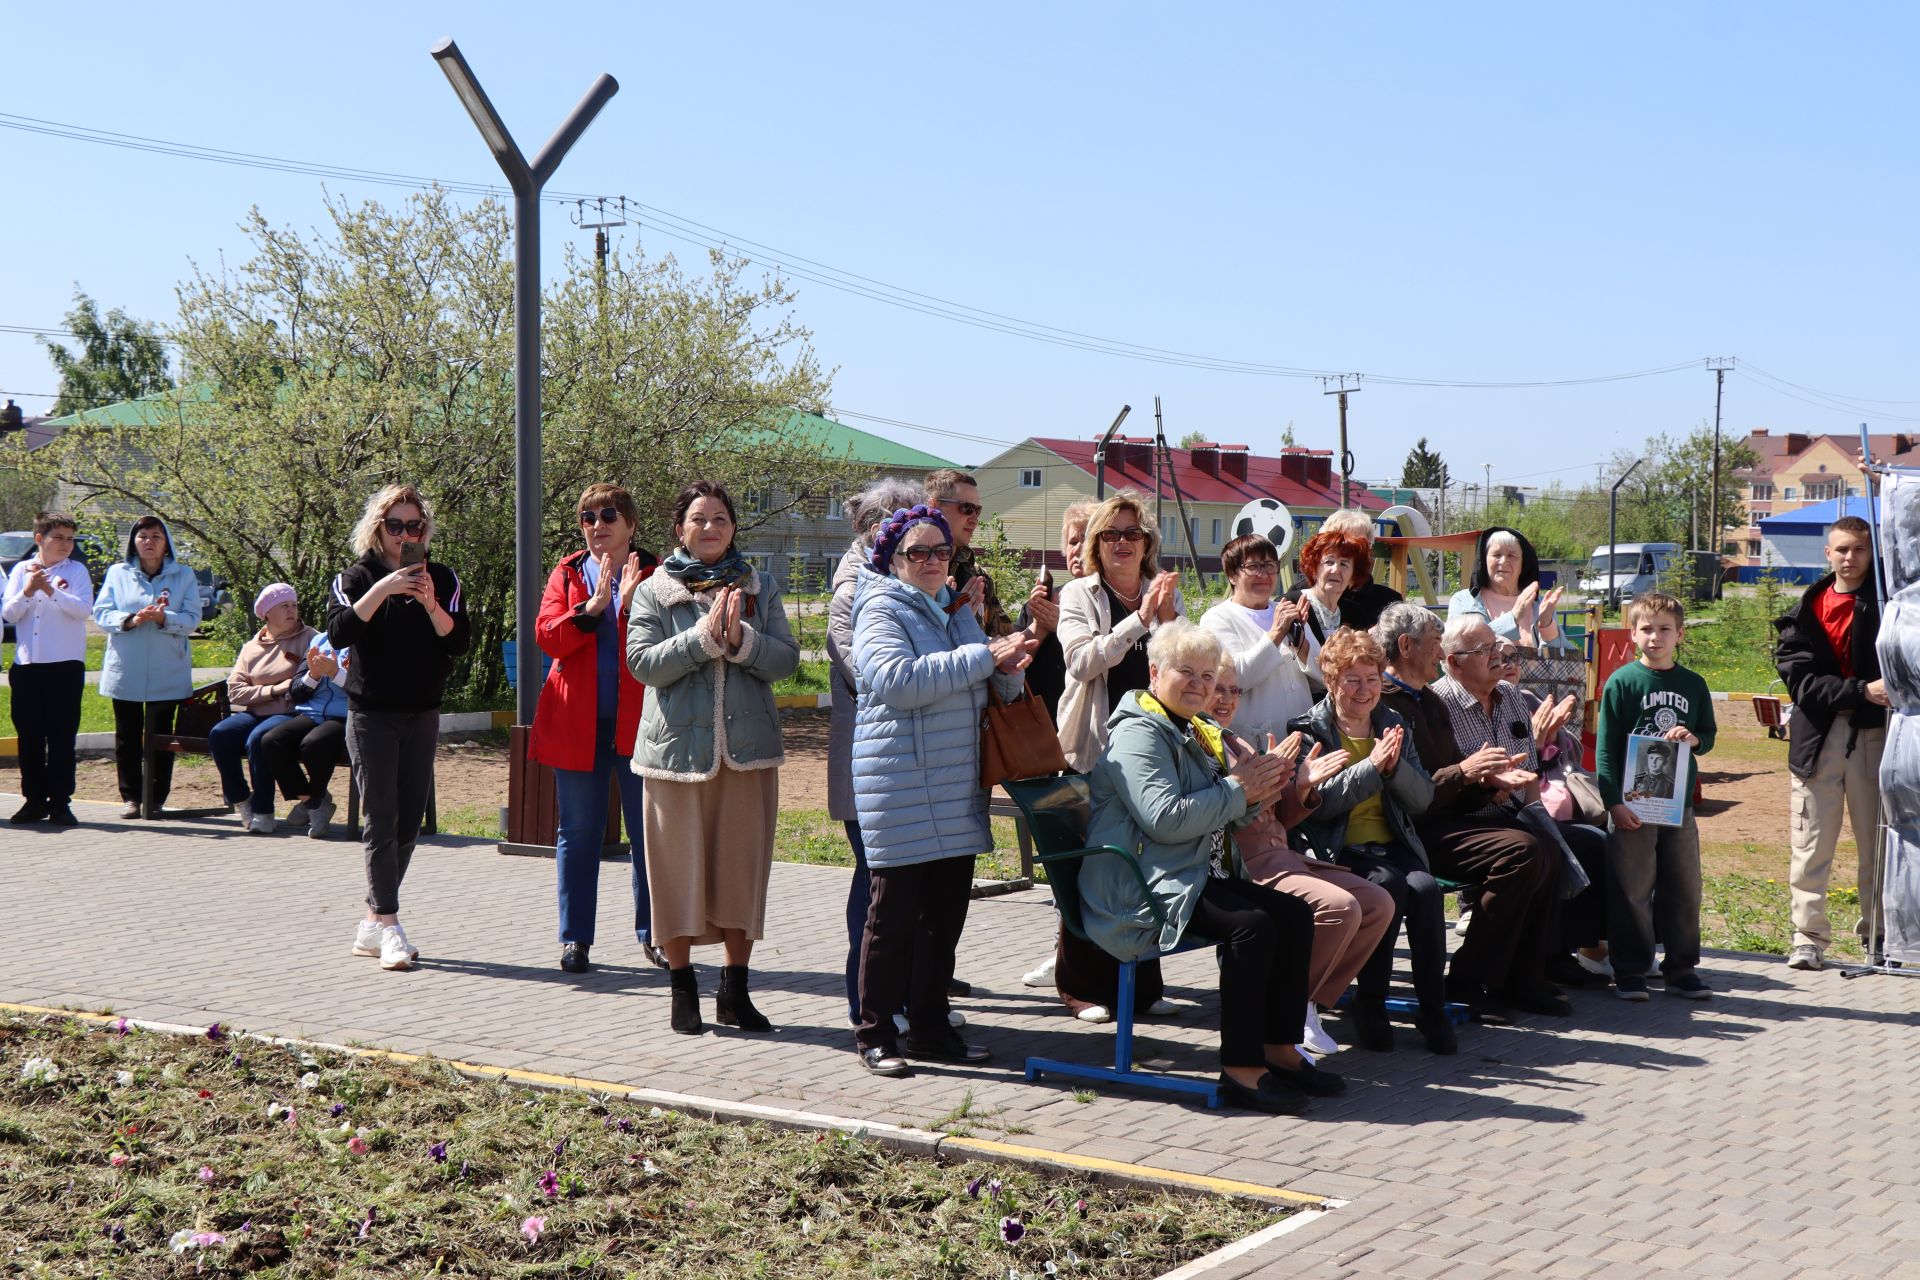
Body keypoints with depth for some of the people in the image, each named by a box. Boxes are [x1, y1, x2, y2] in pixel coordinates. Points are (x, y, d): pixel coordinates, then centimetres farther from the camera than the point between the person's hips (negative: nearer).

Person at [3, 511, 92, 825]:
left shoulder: (76, 571, 3)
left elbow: (84, 609, -11)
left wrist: (51, 590, -21)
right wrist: (27, 591, -13)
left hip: (65, 664, -3)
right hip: (26, 663, 3)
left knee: (62, 735, -2)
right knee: (28, 734, 7)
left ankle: (60, 802, 2)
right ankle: (34, 799, 16)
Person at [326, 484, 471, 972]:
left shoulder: (442, 579, 6)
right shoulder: (357, 577, 0)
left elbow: (460, 641, -5)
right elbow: (339, 632, -16)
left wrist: (430, 604, -21)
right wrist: (383, 589, -24)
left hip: (422, 715, 3)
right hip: (371, 714, -3)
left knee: (409, 821, 6)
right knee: (380, 819, -8)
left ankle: (373, 923, 16)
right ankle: (388, 926, -10)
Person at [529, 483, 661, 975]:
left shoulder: (654, 574, 5)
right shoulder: (567, 574, 10)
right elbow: (546, 635, -5)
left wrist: (631, 603, -20)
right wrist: (593, 606, -16)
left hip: (639, 719, -1)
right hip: (577, 722, 1)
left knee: (648, 831, 3)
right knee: (578, 832, 6)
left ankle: (652, 932, 15)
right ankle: (575, 938, 13)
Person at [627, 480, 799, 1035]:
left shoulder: (760, 589, 10)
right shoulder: (654, 592, 3)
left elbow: (786, 659, 0)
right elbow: (642, 662, -9)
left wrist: (741, 639, -17)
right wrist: (703, 637, -18)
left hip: (749, 750, 2)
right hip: (678, 748, -2)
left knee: (743, 866, 6)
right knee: (679, 868, 2)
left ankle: (734, 993, 17)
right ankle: (683, 992, 15)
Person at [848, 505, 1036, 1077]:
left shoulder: (957, 611, 17)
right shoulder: (881, 611, -5)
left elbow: (996, 690, 21)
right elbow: (897, 679, -23)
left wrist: (1009, 667, -3)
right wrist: (983, 657, -22)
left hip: (956, 789, 7)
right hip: (901, 788, -7)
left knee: (946, 912, 10)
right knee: (895, 913, -2)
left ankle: (931, 1029, 20)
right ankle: (876, 1035, 7)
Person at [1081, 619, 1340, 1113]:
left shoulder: (1195, 733, 20)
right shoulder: (1139, 734, -11)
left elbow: (1217, 818, 24)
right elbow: (1165, 819, -24)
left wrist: (1255, 796, 3)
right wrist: (1236, 790, -15)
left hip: (1195, 877, 10)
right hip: (1144, 890, -10)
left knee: (1296, 914, -6)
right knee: (1252, 924, -28)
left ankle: (1280, 1049, -1)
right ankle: (1240, 1069, -23)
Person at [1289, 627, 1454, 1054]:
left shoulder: (1394, 727, 16)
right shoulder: (1309, 731, 1)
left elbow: (1424, 799, 8)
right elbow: (1314, 804, -13)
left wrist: (1395, 767, -11)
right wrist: (1371, 768, -18)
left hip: (1391, 844, 4)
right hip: (1337, 851, -4)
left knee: (1426, 888, -27)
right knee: (1390, 885, -32)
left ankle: (1433, 1009, -16)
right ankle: (1370, 1003, -16)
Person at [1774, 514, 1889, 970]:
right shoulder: (1806, 611, 5)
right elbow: (1801, 680, -5)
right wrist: (1862, 690, -16)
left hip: (1873, 732, 0)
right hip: (1817, 736, 0)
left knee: (1877, 842, 6)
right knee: (1811, 846, 3)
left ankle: (1877, 934, 16)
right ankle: (1809, 937, 9)